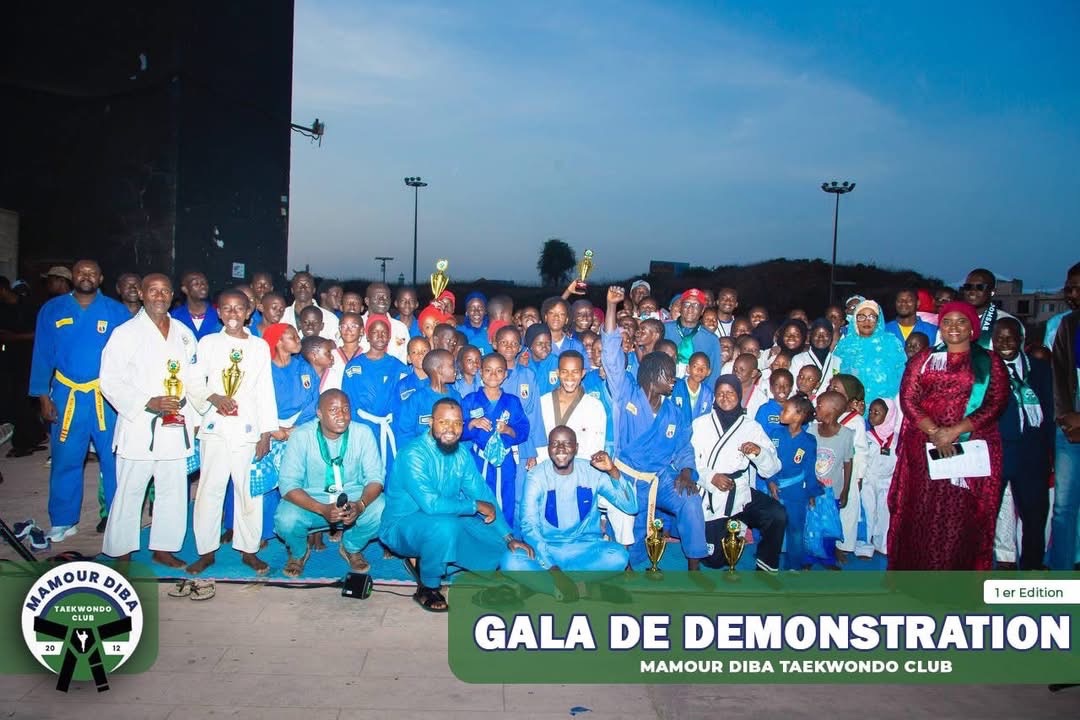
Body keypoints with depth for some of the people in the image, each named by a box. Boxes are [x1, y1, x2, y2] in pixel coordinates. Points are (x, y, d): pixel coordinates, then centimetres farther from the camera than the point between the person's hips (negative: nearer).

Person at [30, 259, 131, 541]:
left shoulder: (117, 312, 2)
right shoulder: (52, 310, 6)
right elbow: (42, 356, 6)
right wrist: (43, 397, 1)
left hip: (107, 396, -1)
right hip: (66, 396, 1)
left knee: (113, 459, 3)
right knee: (65, 460, 5)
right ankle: (63, 521, 17)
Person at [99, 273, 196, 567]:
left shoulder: (184, 333, 11)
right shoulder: (125, 333, -2)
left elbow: (194, 379, 13)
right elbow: (110, 382, -7)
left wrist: (195, 418, 7)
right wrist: (148, 403, -17)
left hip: (176, 428, 4)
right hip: (138, 427, -4)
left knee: (173, 491, 9)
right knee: (130, 492, 2)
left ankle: (163, 547, 22)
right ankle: (121, 552, 15)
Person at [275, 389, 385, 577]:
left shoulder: (363, 433, -13)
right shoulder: (301, 436, -17)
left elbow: (375, 477, -11)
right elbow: (288, 484, -20)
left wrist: (360, 505, -33)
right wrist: (323, 509, -35)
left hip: (352, 496, 1)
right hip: (310, 500, -1)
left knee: (381, 510, -27)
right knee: (286, 519, -31)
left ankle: (352, 548, 7)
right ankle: (299, 552, 8)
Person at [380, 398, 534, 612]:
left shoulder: (462, 453, -2)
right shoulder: (413, 454, -24)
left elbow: (483, 494, 1)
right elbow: (431, 504, -32)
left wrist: (508, 537, -7)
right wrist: (476, 506, -21)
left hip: (446, 522, 7)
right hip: (402, 525, -7)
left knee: (498, 546, -2)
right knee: (445, 526, -38)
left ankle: (425, 563, 10)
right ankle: (427, 588, -11)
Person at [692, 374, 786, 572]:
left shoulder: (752, 427, 8)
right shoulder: (701, 424, 4)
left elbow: (771, 469, 3)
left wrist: (759, 452, -17)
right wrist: (711, 477, -20)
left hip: (742, 494, 1)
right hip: (711, 498, -1)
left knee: (778, 514, -26)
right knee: (714, 560, -2)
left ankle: (766, 568, -5)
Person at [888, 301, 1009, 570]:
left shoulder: (990, 363, 9)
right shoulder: (924, 359, 12)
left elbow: (997, 403, -3)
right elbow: (908, 399, 1)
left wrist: (955, 431, -14)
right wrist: (935, 432, -13)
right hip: (923, 447, 1)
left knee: (962, 516, -2)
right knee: (921, 514, 0)